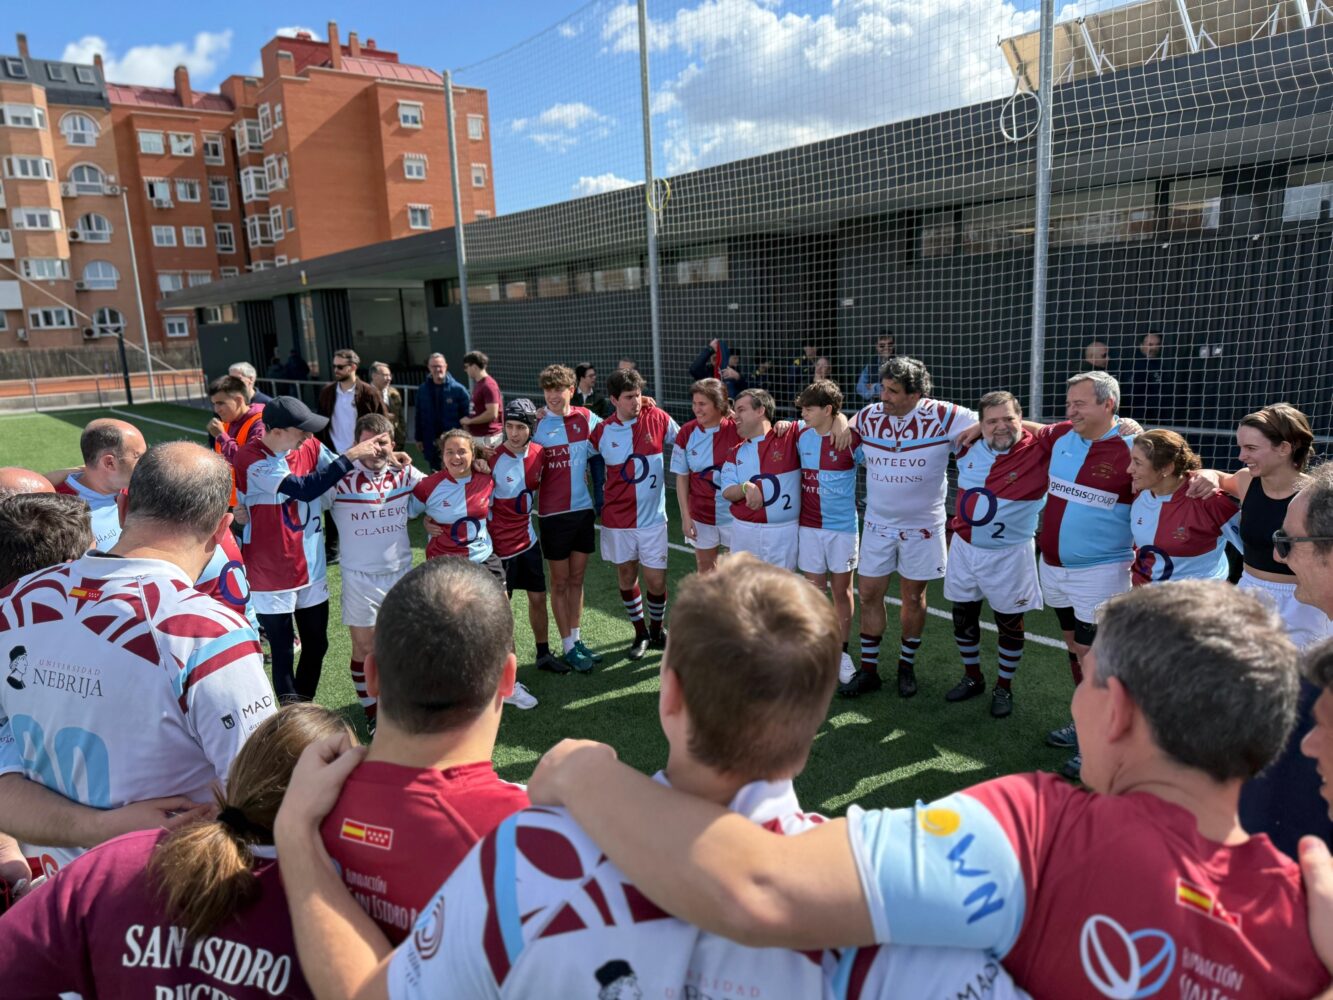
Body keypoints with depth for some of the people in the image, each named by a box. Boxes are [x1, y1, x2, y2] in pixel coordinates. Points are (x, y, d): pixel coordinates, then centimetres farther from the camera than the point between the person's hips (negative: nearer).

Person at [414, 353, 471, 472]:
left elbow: (466, 416, -5)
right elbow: (419, 416, 9)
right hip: (430, 444, 3)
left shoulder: (458, 389, -6)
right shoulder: (423, 390, 5)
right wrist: (419, 438, 7)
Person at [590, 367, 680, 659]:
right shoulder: (601, 431, -5)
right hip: (617, 518, 1)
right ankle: (641, 633, 31)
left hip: (653, 516, -1)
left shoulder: (658, 419, -7)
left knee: (656, 580, 2)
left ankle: (657, 630, 29)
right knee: (626, 577, 11)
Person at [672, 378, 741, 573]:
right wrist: (685, 516, -1)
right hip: (700, 514, 2)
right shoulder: (686, 433, -6)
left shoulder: (737, 429, -13)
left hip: (734, 512, -2)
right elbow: (682, 478, 0)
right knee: (705, 568, 17)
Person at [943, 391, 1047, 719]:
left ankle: (1004, 688, 30)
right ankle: (973, 677, 38)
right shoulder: (968, 448, -2)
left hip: (1008, 555, -4)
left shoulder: (1040, 451, -17)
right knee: (963, 617, 17)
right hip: (963, 548, 5)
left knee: (1009, 623, 11)